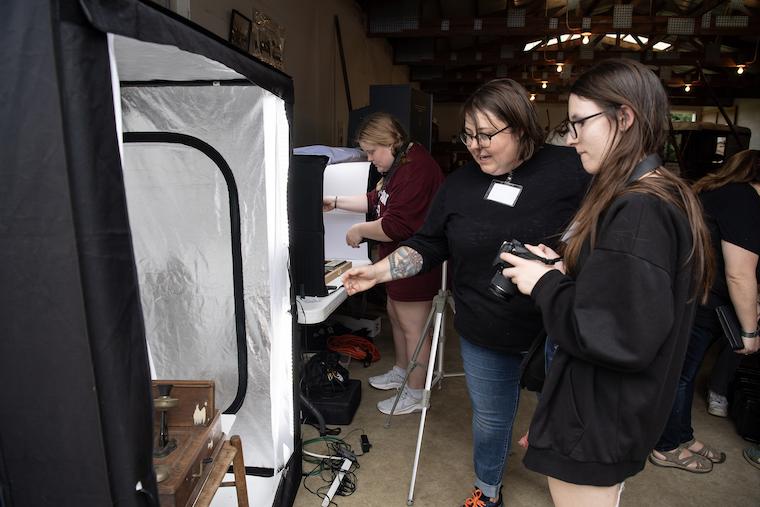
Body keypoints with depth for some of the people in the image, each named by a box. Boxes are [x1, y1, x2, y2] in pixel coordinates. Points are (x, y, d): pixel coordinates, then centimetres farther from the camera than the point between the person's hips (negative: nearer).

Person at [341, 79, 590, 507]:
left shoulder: (572, 171, -13)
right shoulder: (460, 184, 1)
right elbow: (429, 245, 5)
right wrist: (380, 271, -7)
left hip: (556, 333, -3)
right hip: (483, 335, 4)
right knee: (490, 419, 21)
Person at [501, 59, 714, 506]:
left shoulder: (637, 211, -26)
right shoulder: (665, 196, 6)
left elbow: (624, 339, -30)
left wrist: (545, 285, -19)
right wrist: (566, 270, -1)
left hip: (599, 420, -9)